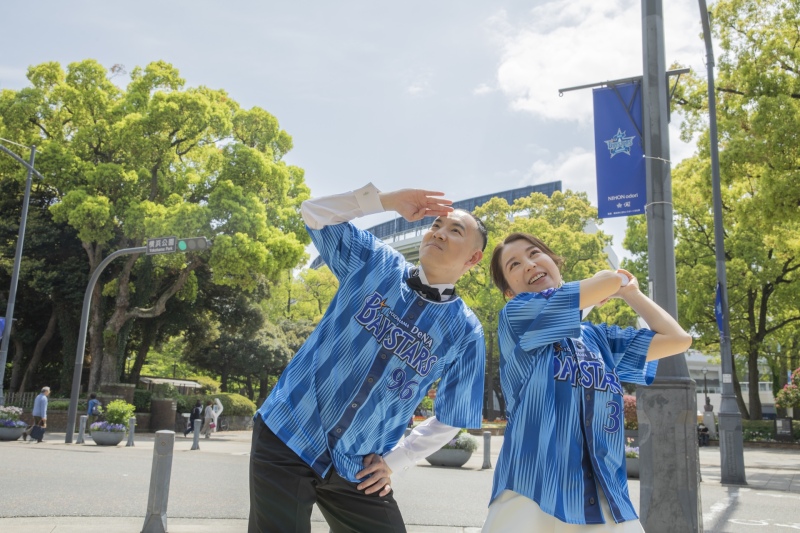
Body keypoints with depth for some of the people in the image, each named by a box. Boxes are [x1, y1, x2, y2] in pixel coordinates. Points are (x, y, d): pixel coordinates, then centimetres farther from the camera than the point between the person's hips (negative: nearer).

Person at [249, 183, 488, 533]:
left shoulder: (465, 333, -4)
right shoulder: (374, 261, -2)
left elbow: (450, 420, 4)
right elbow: (313, 212, 0)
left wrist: (393, 461, -1)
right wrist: (388, 200, -9)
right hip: (287, 435, 0)